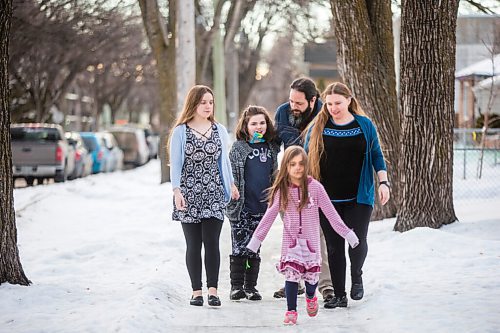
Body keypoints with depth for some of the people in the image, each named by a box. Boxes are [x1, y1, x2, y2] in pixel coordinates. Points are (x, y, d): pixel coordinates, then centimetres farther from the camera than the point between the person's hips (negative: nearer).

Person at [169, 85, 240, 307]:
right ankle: (196, 291, 7)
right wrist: (177, 190, -10)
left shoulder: (219, 130, 10)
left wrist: (231, 185, 21)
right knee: (193, 244, 2)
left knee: (212, 242, -6)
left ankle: (212, 290, -3)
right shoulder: (180, 132, 0)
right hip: (189, 195, -2)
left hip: (213, 194, 2)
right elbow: (175, 163, -2)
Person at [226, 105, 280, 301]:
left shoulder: (271, 147, 10)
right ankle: (236, 286, 4)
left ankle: (251, 287, 15)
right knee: (239, 248, -3)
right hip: (241, 206, -4)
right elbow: (231, 175, -3)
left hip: (261, 207, 4)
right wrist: (233, 198, -8)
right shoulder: (238, 147, -2)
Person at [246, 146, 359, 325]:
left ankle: (311, 296, 37)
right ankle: (291, 311, 5)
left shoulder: (315, 187, -7)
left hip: (310, 240, 0)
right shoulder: (281, 190, -3)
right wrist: (255, 240, 0)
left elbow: (331, 213, -3)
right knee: (291, 275, -8)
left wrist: (347, 233, -4)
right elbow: (269, 216, 1)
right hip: (290, 240, 0)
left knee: (312, 273, 3)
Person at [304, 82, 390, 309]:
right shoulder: (317, 127, 3)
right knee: (334, 247, 4)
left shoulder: (364, 125, 3)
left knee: (357, 241, -11)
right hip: (328, 199, 1)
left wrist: (383, 182, 3)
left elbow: (376, 155, 11)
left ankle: (356, 277, 20)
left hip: (358, 197, -1)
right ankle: (339, 295, 15)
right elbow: (306, 158, 10)